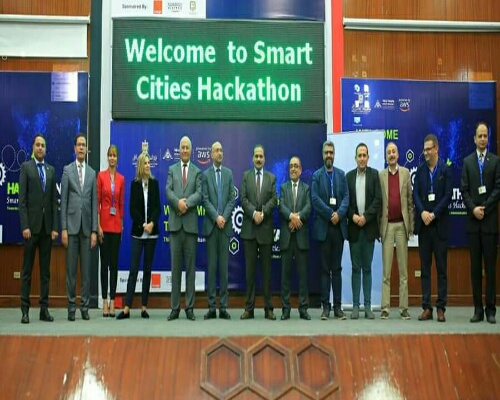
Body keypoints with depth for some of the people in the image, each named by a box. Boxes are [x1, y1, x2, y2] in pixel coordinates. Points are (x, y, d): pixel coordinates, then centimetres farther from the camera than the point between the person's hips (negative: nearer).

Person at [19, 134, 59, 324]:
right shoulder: (26, 167, 1)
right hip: (32, 224, -4)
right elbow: (22, 199, -5)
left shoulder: (51, 170, 13)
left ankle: (44, 308, 10)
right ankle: (25, 309, 4)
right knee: (27, 269, 0)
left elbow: (54, 200, 10)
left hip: (47, 226, 4)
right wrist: (25, 226, -13)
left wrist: (55, 227, 3)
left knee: (46, 269, 6)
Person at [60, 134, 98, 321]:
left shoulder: (92, 173, 11)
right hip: (71, 225, -2)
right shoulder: (67, 170, 4)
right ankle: (71, 306, 8)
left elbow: (94, 203, 9)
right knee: (71, 268, 1)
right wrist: (63, 228, -6)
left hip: (87, 226, 2)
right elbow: (63, 201, 1)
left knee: (86, 269, 4)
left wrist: (94, 231, 2)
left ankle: (85, 306, 10)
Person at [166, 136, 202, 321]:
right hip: (175, 222, 1)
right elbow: (168, 191, 0)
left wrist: (187, 203, -18)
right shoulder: (172, 169, 13)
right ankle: (175, 307, 7)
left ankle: (190, 307, 7)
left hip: (191, 223, 0)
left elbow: (199, 193, -3)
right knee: (175, 266, 2)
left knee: (191, 266, 2)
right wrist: (178, 202, -18)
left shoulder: (197, 171, 10)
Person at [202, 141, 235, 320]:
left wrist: (224, 217, -8)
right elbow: (205, 200, -1)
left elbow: (232, 198, 5)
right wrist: (216, 217, -12)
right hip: (211, 225, -1)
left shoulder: (229, 173, 10)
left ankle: (223, 307, 5)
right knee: (211, 266, 0)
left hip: (225, 225, 1)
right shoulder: (206, 174, 5)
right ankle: (211, 307, 4)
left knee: (224, 266, 2)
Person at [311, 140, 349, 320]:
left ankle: (337, 306, 8)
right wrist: (330, 214, -14)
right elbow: (315, 199, -6)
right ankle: (326, 306, 5)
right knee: (325, 268, 2)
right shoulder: (316, 175, 4)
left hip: (339, 226, 2)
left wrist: (339, 214, -13)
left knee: (337, 268, 5)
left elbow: (346, 197, 3)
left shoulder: (341, 174, 11)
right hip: (323, 226, -2)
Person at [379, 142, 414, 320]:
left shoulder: (405, 173, 7)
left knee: (403, 270, 4)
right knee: (386, 270, 1)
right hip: (387, 225, 0)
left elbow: (410, 200, 6)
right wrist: (378, 227, -1)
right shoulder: (380, 175, 6)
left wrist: (411, 226, 1)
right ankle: (385, 308, 3)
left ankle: (404, 308, 8)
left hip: (402, 224, 1)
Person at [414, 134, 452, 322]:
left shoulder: (445, 170, -1)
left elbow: (448, 195, -6)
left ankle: (441, 308, 5)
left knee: (441, 268, 1)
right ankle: (426, 307, 8)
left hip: (439, 224, -3)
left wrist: (434, 214, -13)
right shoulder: (420, 170, 9)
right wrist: (422, 212, -11)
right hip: (423, 224, 3)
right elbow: (415, 194, 4)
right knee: (425, 268, 5)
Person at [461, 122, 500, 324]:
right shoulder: (467, 161, 10)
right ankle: (478, 309, 8)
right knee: (475, 266, 4)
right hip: (473, 220, 2)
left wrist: (484, 208, -11)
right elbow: (464, 190, 5)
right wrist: (473, 209, -8)